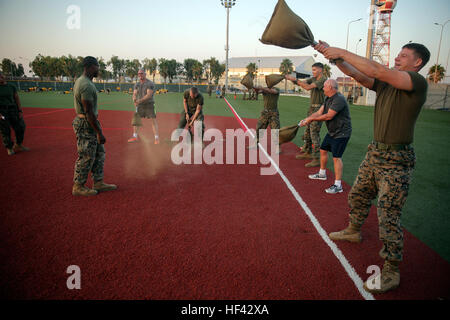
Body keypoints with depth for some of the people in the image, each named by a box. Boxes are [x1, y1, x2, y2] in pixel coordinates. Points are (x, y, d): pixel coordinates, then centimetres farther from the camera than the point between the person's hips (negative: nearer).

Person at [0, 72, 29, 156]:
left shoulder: (11, 87, 10)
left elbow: (17, 99, 10)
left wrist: (20, 111, 1)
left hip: (13, 109, 3)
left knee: (21, 127, 0)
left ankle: (18, 145, 19)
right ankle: (9, 148, 12)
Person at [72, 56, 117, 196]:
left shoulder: (81, 81, 12)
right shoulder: (86, 85, -21)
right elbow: (89, 112, -24)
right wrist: (99, 132, -22)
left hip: (89, 123, 11)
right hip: (86, 124, -11)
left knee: (99, 153, 15)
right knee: (86, 157, 0)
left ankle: (99, 183, 24)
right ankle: (78, 187, 14)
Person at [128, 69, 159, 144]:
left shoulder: (150, 83, -10)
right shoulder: (137, 84, 10)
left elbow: (149, 95, -20)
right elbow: (134, 94, 3)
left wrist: (140, 100, -30)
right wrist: (134, 100, -20)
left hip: (149, 104, -6)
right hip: (140, 105, 6)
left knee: (153, 120, -11)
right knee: (135, 119, 7)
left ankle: (156, 138, -8)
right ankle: (135, 136, 18)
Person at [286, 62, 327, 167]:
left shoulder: (323, 80, -14)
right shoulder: (313, 79, 13)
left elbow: (308, 87, -24)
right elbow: (302, 83, 6)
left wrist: (295, 80, -22)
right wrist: (292, 79, -12)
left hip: (318, 109, -9)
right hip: (312, 108, 9)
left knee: (314, 133, -12)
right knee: (307, 131, 16)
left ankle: (316, 159, -9)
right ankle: (307, 152, 31)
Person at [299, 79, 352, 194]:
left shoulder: (339, 99, -23)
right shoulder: (328, 99, 9)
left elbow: (328, 116, -27)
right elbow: (319, 112, 7)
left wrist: (311, 119, -19)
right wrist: (306, 119, -7)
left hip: (341, 133, -10)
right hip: (332, 132, 10)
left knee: (336, 157, -12)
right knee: (323, 150, 19)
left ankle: (338, 185, -7)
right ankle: (322, 174, 38)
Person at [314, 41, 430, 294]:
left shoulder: (418, 82, -13)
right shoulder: (386, 83, 10)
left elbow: (377, 70, -24)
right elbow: (358, 75, 5)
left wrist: (343, 53, -20)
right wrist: (334, 55, -7)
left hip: (397, 160, -8)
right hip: (375, 152, 8)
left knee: (389, 216, -5)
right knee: (358, 195, 21)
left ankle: (392, 272, 10)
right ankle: (354, 231, 47)